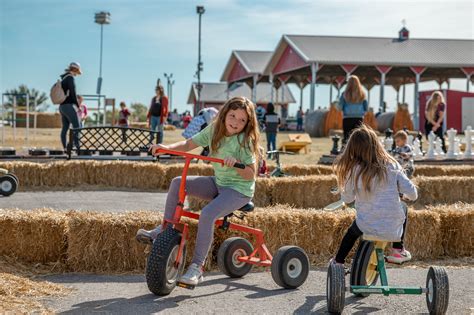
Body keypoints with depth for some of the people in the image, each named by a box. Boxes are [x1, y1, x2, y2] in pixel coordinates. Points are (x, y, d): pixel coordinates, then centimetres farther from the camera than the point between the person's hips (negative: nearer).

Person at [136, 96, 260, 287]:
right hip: (218, 183, 7)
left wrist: (237, 164, -38)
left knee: (207, 214, -31)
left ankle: (197, 268, -25)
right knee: (178, 183, -9)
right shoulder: (213, 130, 0)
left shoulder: (244, 141, -16)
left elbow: (251, 174, -18)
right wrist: (167, 147, -13)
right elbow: (188, 144, 4)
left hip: (239, 189, -7)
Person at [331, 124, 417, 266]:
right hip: (393, 229, 0)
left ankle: (337, 263, 40)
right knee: (402, 207, 33)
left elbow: (347, 199, -2)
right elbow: (412, 194, -7)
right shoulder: (391, 165, -7)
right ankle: (398, 250, 30)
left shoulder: (353, 170, -11)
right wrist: (405, 195, 15)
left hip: (366, 227, 0)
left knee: (353, 231, 36)